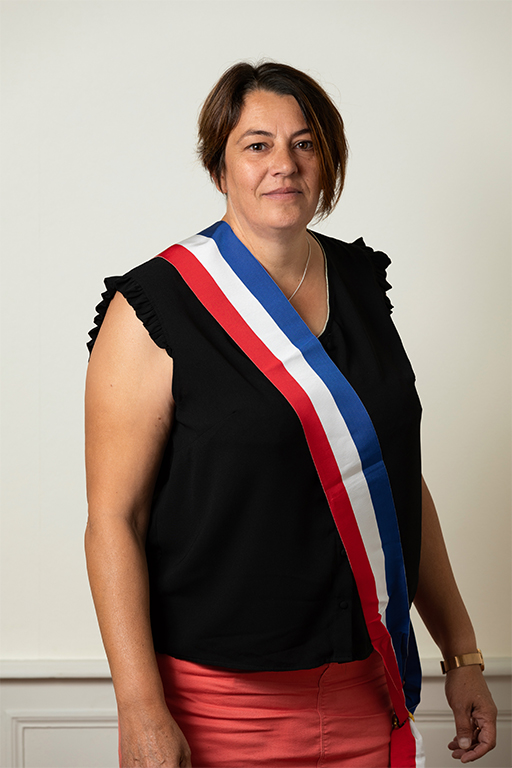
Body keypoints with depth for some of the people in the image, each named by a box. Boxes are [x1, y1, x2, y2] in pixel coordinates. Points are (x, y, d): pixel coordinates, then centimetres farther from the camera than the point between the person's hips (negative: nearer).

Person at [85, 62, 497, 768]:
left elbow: (400, 479, 12)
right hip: (221, 699, -5)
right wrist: (141, 710, -20)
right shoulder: (157, 305, -10)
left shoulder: (360, 284, 7)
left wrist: (461, 654, 12)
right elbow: (114, 518, -13)